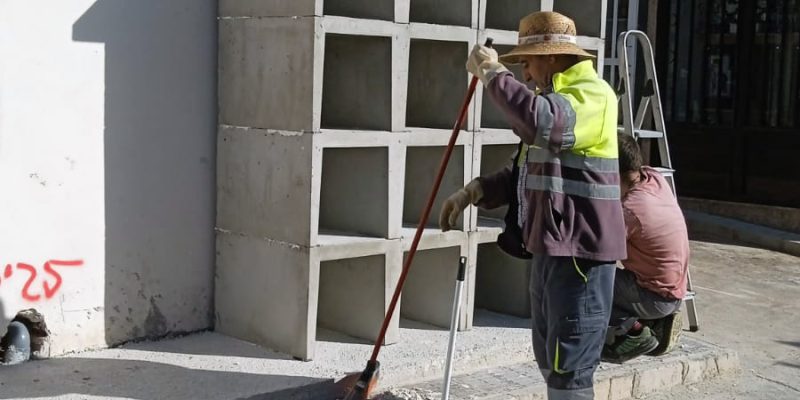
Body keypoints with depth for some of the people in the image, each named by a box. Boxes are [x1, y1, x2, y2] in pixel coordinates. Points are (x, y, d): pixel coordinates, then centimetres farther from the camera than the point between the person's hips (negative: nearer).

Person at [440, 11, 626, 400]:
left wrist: (494, 73, -24)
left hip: (580, 249, -10)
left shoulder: (592, 93, -13)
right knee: (550, 360, 18)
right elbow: (524, 173, 22)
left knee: (569, 367, -8)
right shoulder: (554, 96, 20)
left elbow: (544, 124, -35)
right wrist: (473, 191, 7)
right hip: (549, 246, 10)